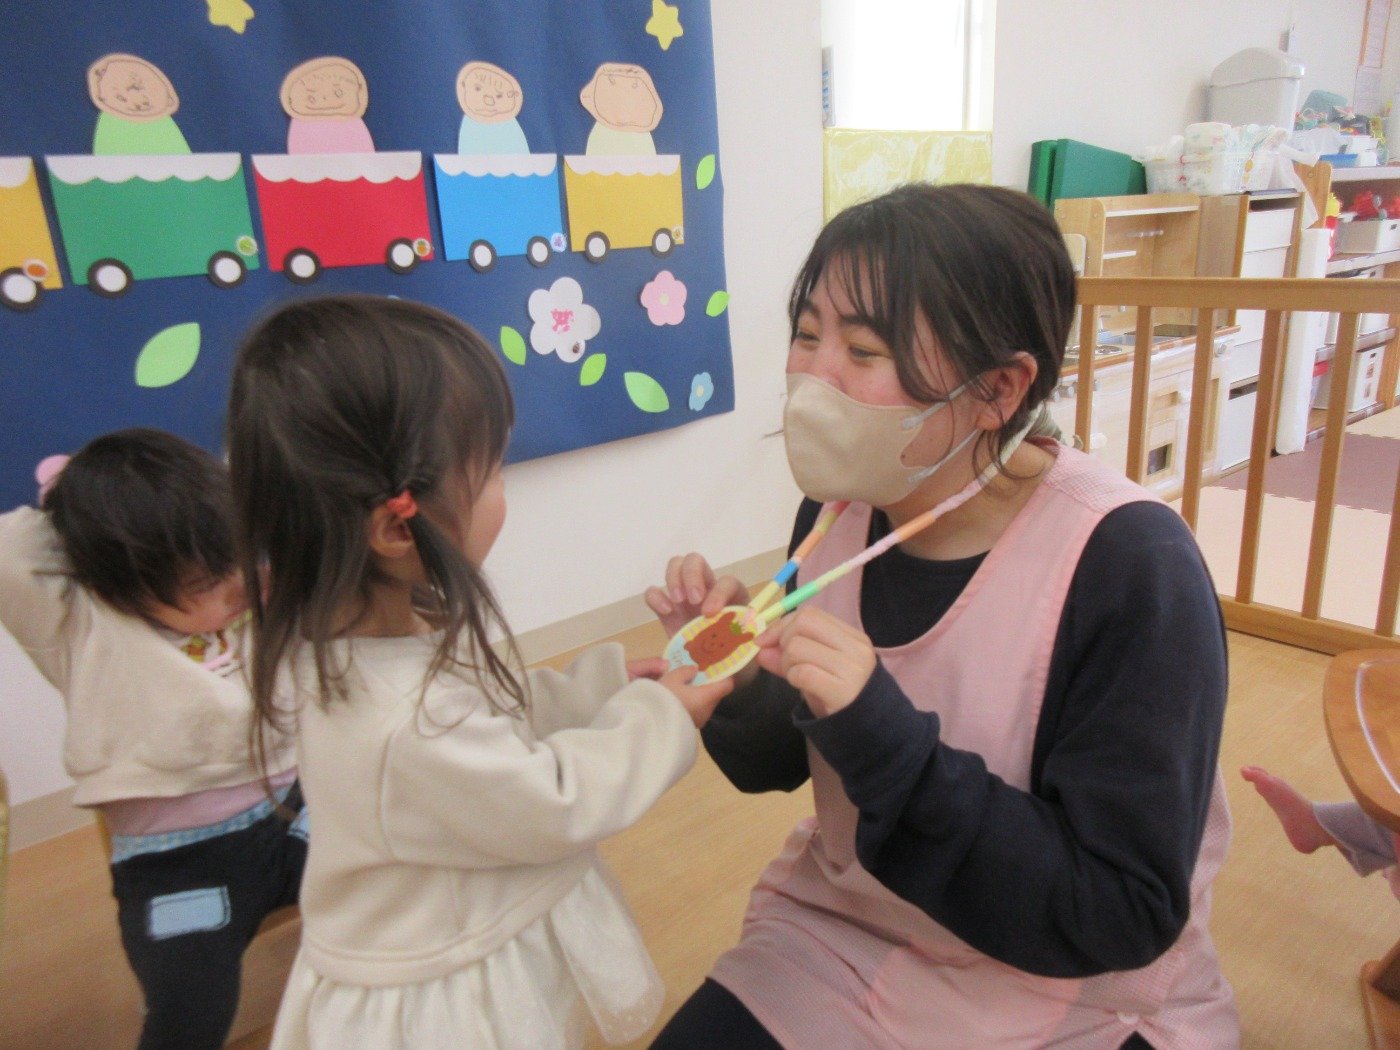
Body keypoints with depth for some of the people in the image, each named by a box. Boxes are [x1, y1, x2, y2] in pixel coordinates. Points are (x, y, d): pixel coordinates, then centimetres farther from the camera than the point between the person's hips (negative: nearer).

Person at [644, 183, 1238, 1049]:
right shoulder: (840, 509, -11)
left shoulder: (1127, 562, -24)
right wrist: (733, 670, -19)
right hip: (837, 936, 3)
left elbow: (1123, 915, -22)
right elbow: (777, 765, 2)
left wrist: (888, 745, -34)